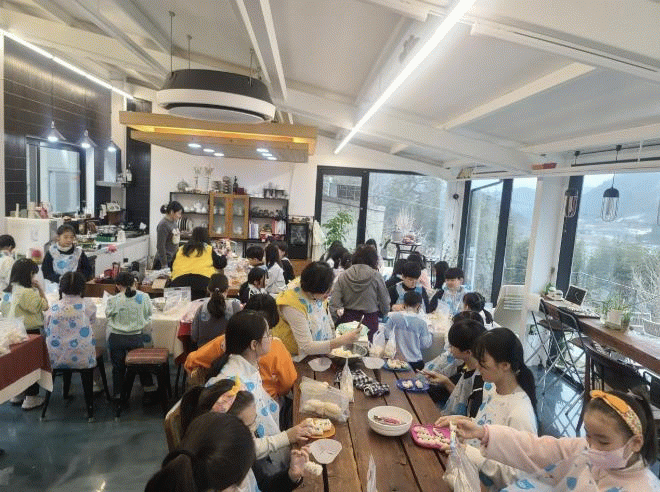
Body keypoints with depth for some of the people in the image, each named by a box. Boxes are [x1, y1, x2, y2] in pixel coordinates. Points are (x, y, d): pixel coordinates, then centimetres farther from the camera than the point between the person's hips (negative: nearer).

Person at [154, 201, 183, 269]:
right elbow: (160, 246, -18)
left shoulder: (174, 221, 9)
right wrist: (164, 265, -17)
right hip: (166, 261, -8)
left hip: (174, 259, 8)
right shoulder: (163, 225, -17)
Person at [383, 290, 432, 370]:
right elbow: (425, 345, -4)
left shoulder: (393, 317, -8)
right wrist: (430, 334, 15)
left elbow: (387, 336, 1)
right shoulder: (421, 322, -12)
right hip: (415, 362, -2)